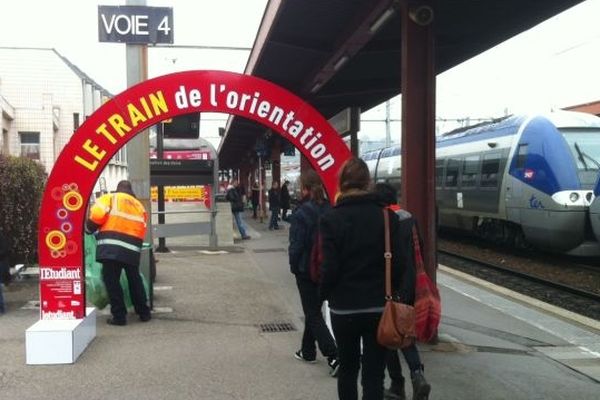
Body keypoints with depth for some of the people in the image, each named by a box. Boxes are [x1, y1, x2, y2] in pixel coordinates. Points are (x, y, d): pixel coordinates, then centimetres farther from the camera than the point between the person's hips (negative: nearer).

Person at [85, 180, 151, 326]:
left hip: (111, 246, -4)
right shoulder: (139, 206, 24)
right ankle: (144, 313, 26)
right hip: (132, 249, 5)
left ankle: (119, 316, 3)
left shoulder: (110, 198, 9)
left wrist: (89, 229, 12)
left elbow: (97, 216, -4)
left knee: (112, 281, 4)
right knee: (135, 280, 18)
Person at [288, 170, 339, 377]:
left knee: (313, 314, 1)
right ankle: (308, 351, 33)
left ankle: (333, 356, -10)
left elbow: (296, 245, -16)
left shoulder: (302, 213, -18)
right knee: (314, 309, 21)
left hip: (307, 270, -6)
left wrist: (294, 266, -1)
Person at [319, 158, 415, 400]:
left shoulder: (331, 219, -10)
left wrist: (323, 294, 7)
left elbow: (330, 268, -11)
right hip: (380, 308, 1)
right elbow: (400, 262, -5)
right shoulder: (386, 215, -4)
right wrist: (395, 295, 10)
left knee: (348, 369, 18)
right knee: (374, 373, 7)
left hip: (344, 308, -1)